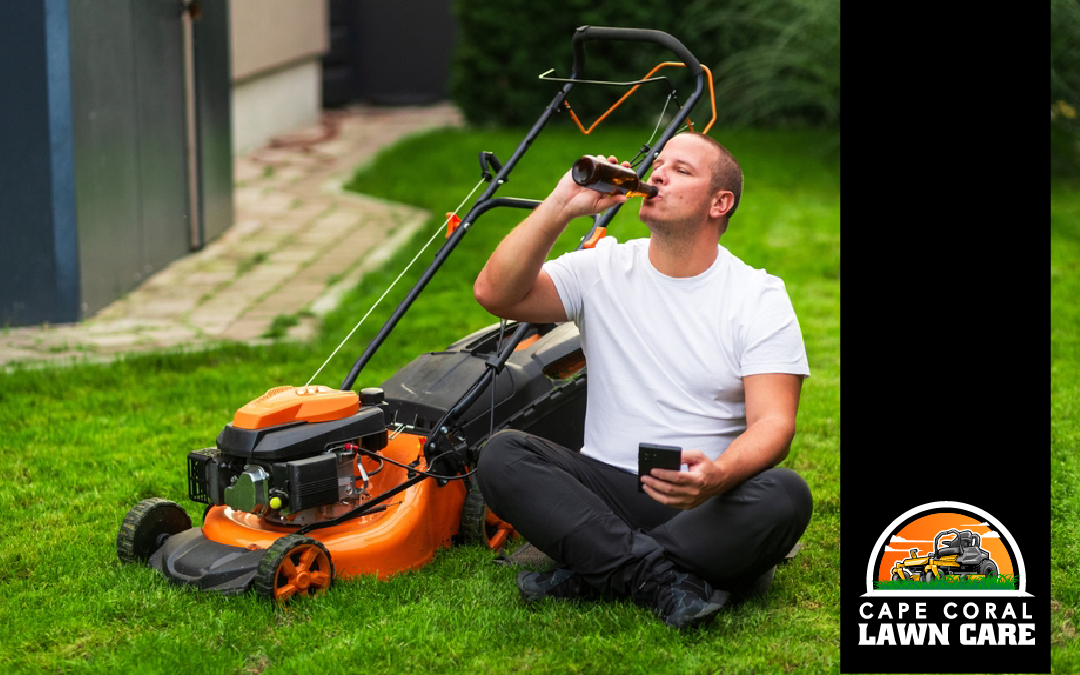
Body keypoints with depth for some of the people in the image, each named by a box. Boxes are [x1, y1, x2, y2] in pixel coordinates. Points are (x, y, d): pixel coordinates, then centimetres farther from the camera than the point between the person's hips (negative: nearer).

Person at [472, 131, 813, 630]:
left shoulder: (760, 298, 0)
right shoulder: (603, 270, 5)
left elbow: (773, 422, -11)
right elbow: (494, 293, -9)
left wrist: (719, 474, -33)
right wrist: (560, 207, -16)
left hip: (706, 498, -1)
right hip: (605, 486, 2)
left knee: (785, 496, -33)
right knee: (501, 456, -23)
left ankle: (593, 572, -27)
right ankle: (664, 577, -31)